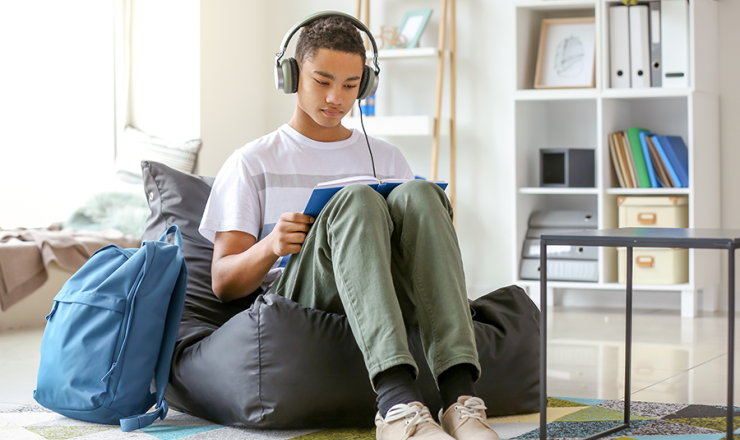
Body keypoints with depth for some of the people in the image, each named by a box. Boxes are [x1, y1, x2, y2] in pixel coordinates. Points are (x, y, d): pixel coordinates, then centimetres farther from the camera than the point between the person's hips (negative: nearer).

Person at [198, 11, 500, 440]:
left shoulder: (386, 158, 25)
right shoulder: (252, 164, 15)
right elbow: (223, 283, 7)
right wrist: (270, 247, -15)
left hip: (384, 303, 3)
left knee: (419, 194, -27)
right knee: (358, 199, -32)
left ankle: (460, 396, -44)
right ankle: (397, 404, -53)